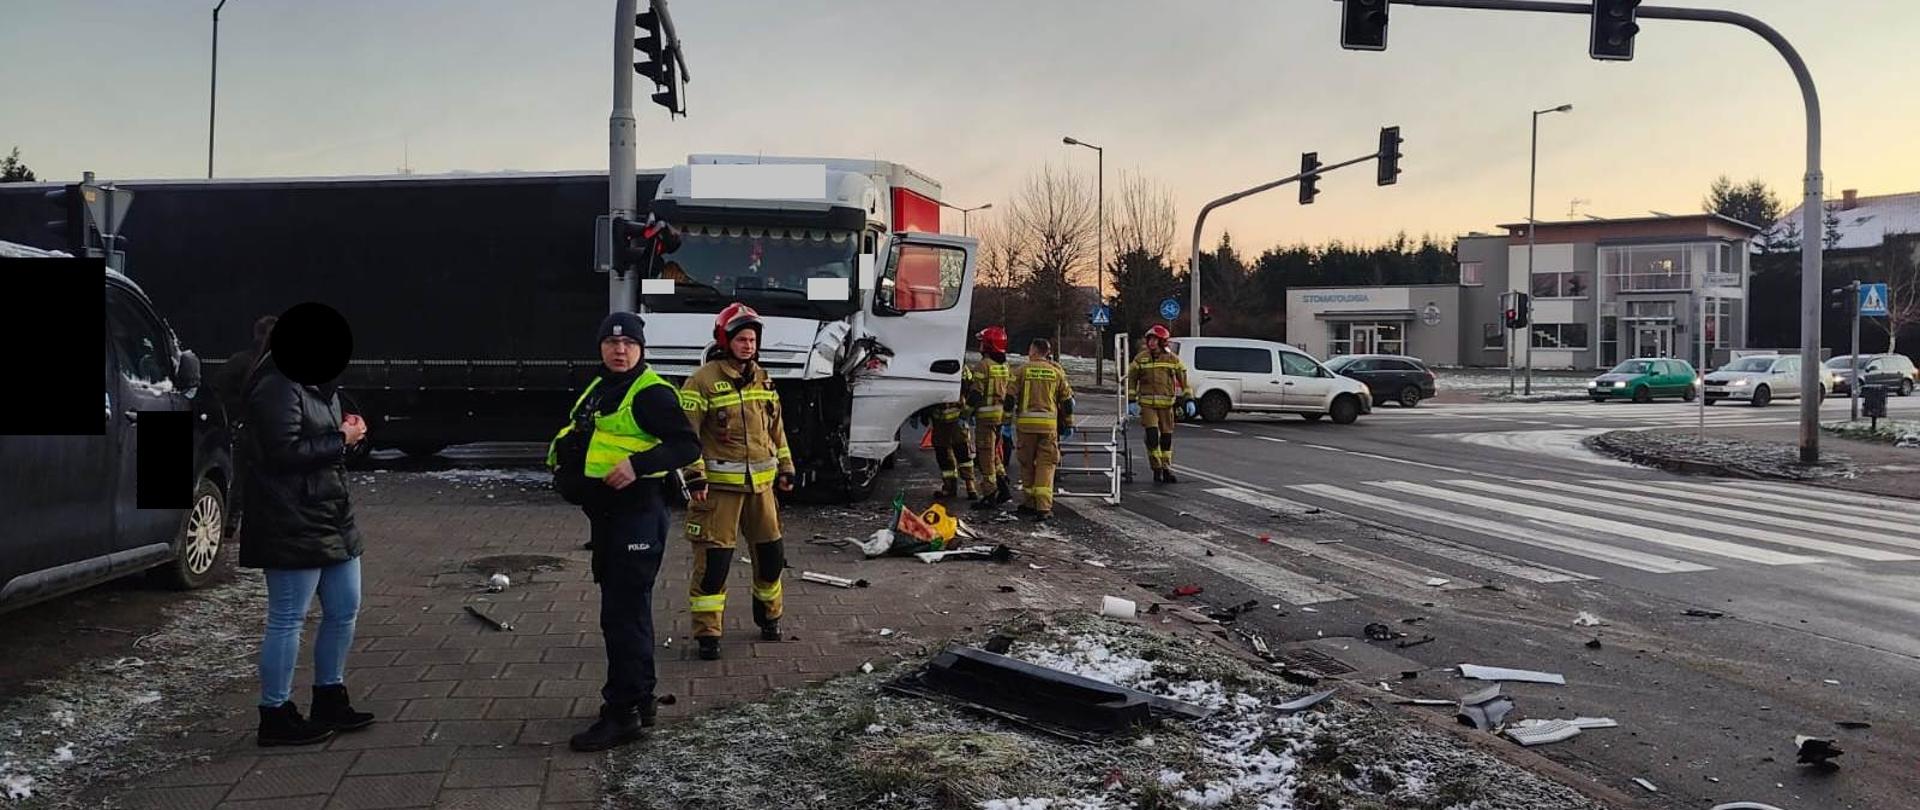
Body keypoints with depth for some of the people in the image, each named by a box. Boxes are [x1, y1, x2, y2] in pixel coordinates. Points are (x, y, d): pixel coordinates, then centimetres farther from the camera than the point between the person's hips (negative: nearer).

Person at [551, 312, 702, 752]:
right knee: (627, 611, 18)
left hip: (637, 514, -10)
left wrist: (639, 464, -31)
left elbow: (688, 445, -21)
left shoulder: (652, 393, -13)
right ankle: (640, 698, 30)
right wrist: (560, 449, 10)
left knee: (624, 615, -7)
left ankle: (622, 714, -1)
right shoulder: (598, 390, 15)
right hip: (605, 514, 10)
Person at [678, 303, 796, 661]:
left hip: (761, 483, 6)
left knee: (771, 554, 14)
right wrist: (695, 476, -17)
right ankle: (706, 633, 2)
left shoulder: (762, 380, 12)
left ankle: (768, 614, 35)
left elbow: (776, 428, 21)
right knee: (714, 559, -6)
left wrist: (786, 468, 18)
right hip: (719, 484, -6)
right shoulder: (704, 380, -9)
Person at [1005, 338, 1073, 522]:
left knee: (1027, 463, 12)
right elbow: (1066, 400, 11)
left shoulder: (1024, 370, 2)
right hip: (1049, 423, 1)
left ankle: (1031, 503, 17)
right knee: (1045, 465, 0)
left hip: (1026, 423, -1)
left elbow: (1011, 396, 0)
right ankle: (1043, 506, -11)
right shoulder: (1056, 372, 7)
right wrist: (1068, 424, 19)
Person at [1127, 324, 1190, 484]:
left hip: (1166, 404, 1)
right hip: (1147, 404, -1)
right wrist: (1131, 401, 1)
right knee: (1152, 436, -13)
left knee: (1166, 437, 7)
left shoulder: (1172, 359, 4)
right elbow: (1131, 379, 6)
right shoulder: (1140, 359, 3)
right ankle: (1157, 469, -2)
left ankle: (1166, 470, 18)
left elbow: (1183, 379, 8)